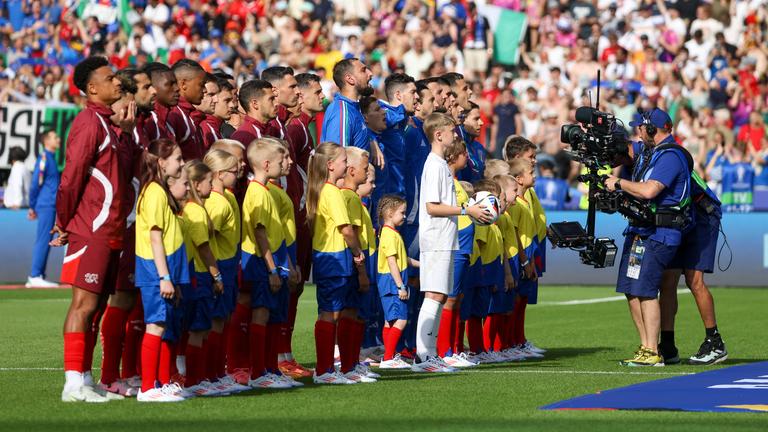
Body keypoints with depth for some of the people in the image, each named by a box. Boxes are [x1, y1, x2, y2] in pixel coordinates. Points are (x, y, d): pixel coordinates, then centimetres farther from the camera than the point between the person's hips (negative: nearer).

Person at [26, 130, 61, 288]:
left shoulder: (51, 158, 17)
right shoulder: (44, 158, -12)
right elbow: (35, 184, -14)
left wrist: (33, 207, 18)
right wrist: (32, 207, -9)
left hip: (50, 206, 9)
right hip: (46, 205, -9)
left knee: (45, 241, 10)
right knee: (43, 241, -9)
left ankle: (38, 277, 13)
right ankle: (35, 277, -9)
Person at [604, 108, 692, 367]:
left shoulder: (670, 156, -15)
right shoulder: (648, 153, 16)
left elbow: (649, 190, -26)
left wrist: (619, 184, -14)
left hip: (658, 234, -10)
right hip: (639, 229, 10)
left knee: (645, 290, -13)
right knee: (631, 290, 9)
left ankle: (652, 354, -12)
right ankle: (645, 348, 14)